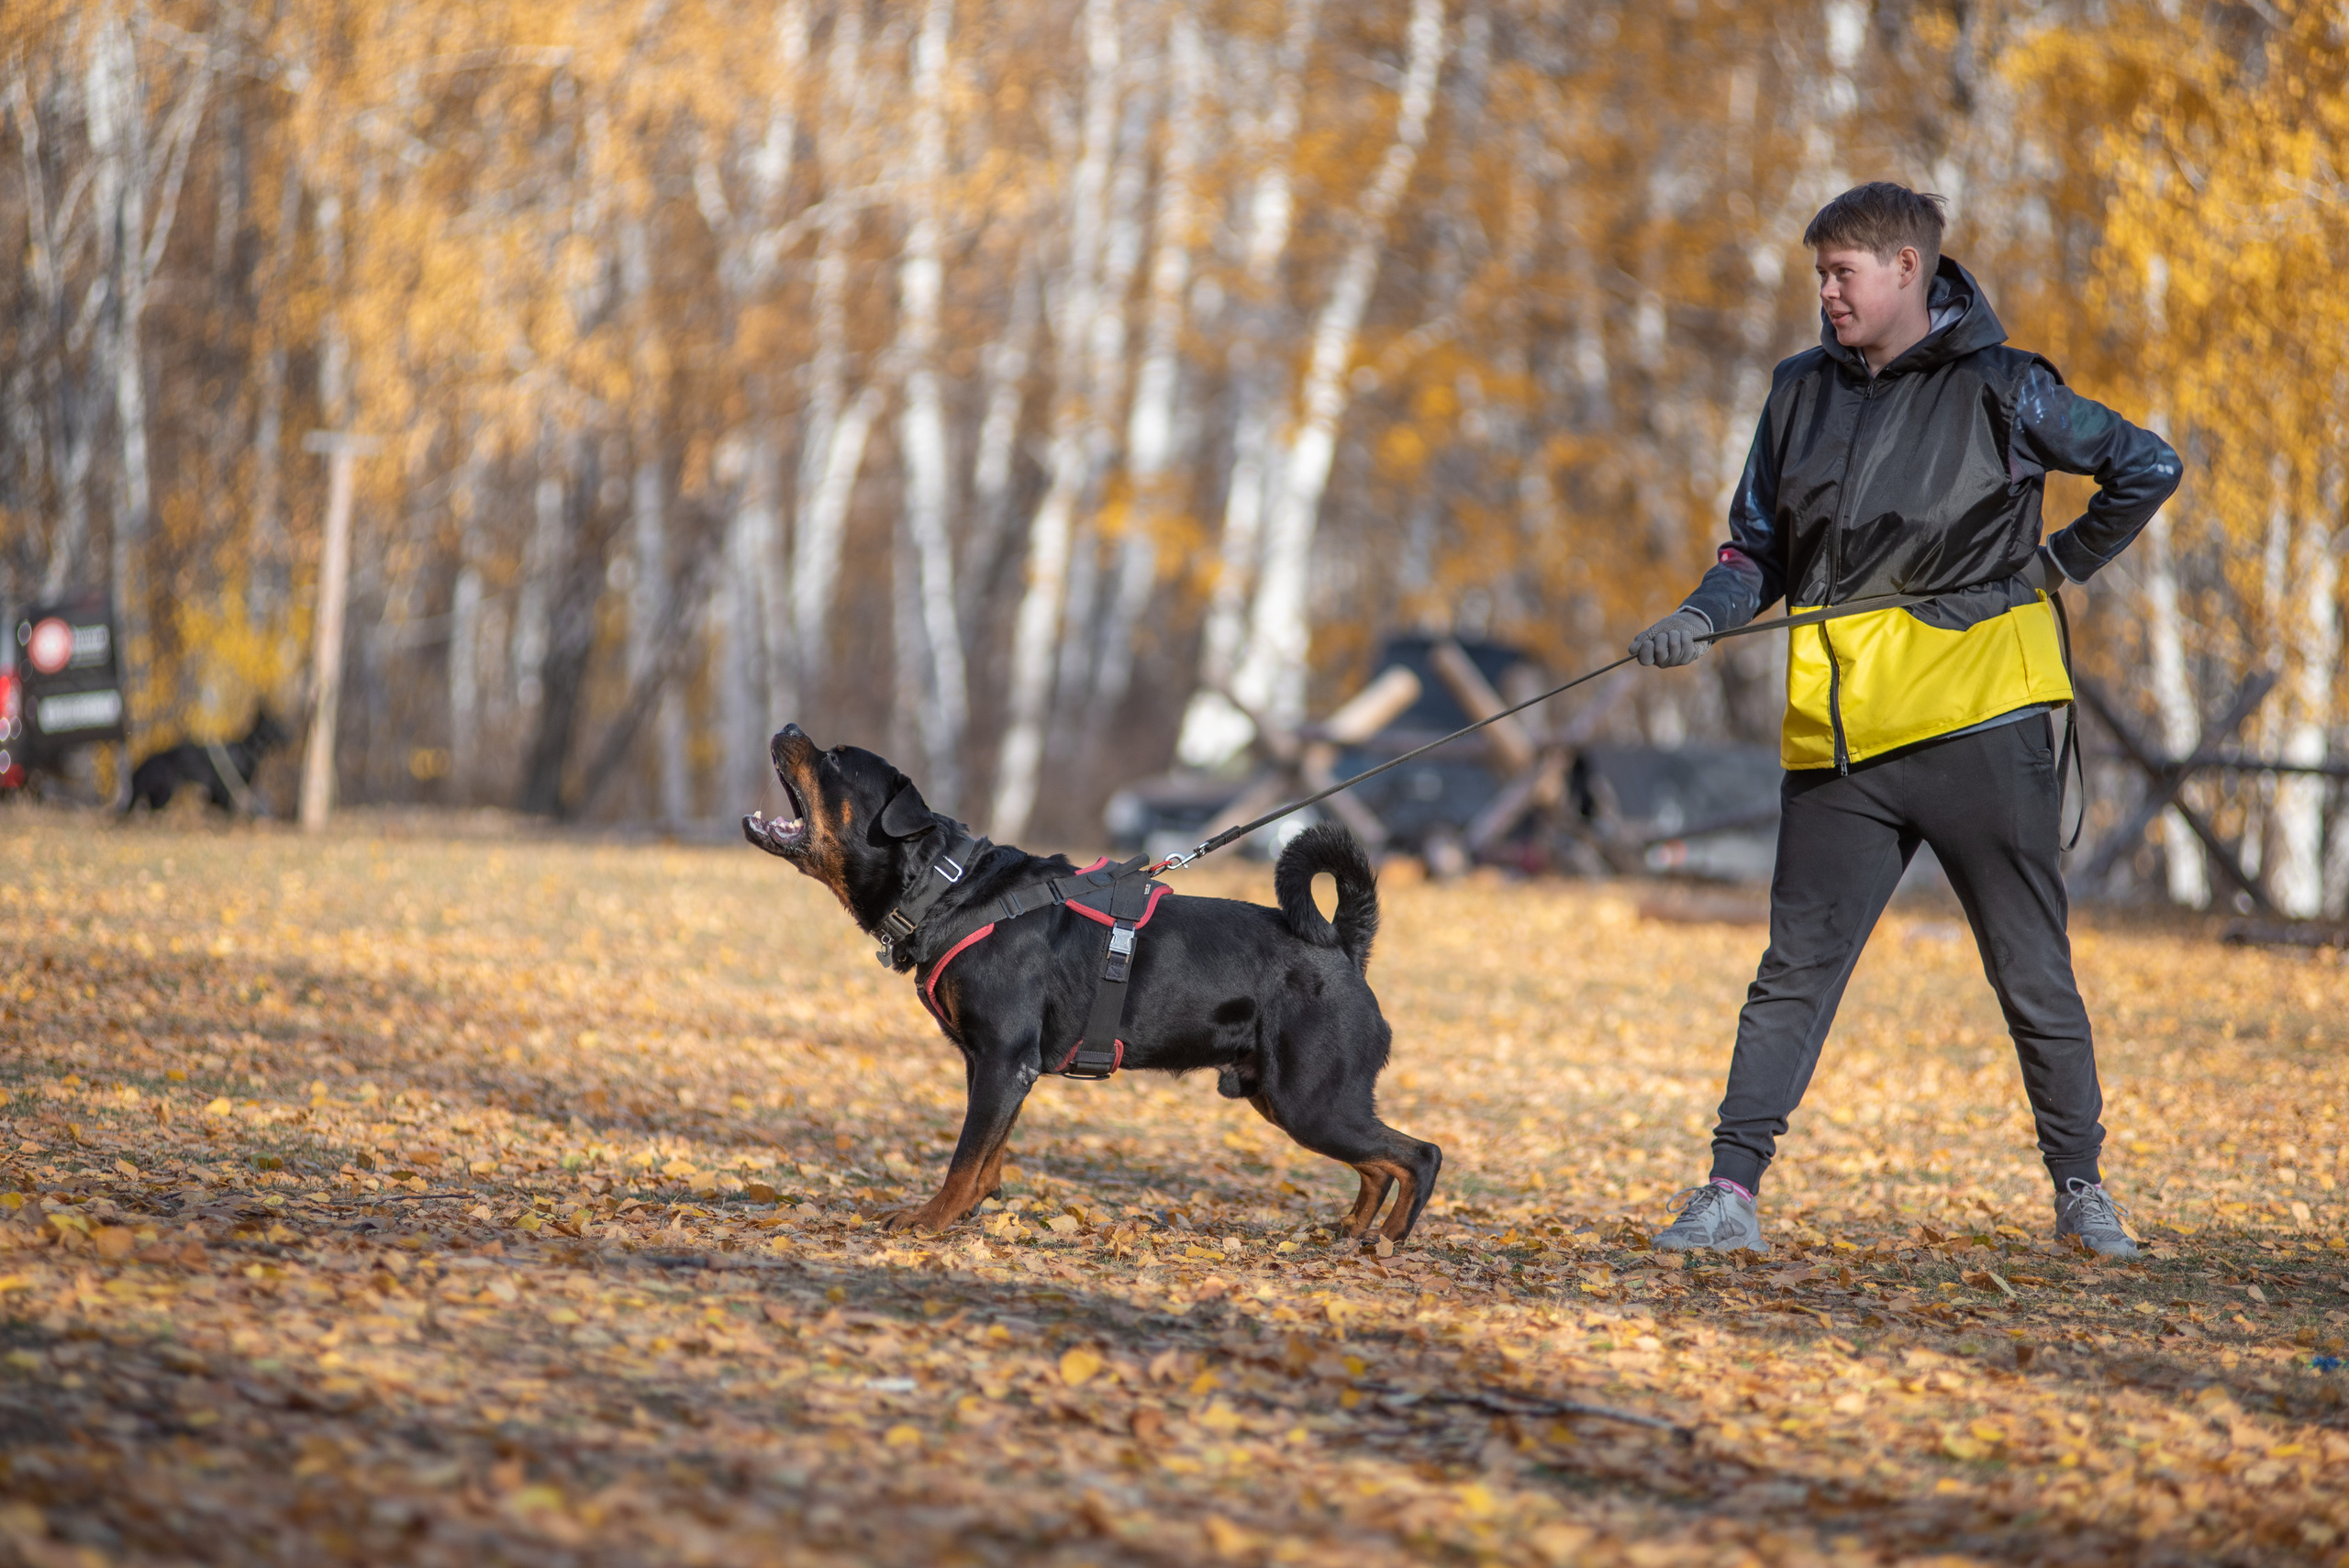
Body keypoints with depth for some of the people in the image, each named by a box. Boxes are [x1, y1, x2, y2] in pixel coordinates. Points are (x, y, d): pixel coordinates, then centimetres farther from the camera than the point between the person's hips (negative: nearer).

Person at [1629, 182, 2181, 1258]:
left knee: (2032, 970, 5)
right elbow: (1760, 549, 15)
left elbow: (2147, 467, 9)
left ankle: (2081, 1190, 17)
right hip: (1839, 727, 3)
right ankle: (1730, 1191, -3)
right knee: (1795, 971, -2)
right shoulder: (1802, 391, 12)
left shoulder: (1998, 390, -1)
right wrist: (1701, 619, -3)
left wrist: (2059, 568, 6)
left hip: (1978, 720, -3)